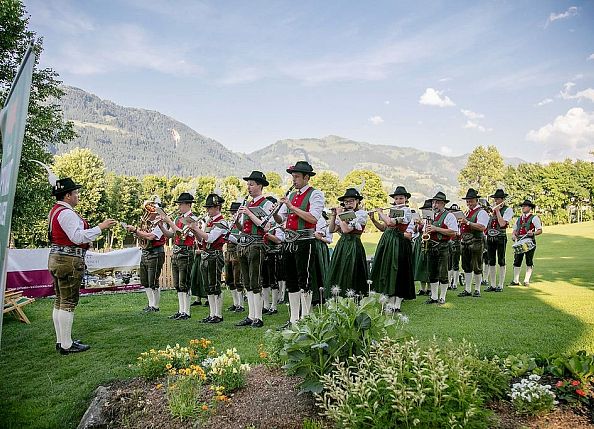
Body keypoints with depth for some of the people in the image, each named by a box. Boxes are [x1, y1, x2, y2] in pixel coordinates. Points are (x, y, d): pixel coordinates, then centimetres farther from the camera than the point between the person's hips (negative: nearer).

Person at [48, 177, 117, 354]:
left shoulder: (55, 211, 16)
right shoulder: (66, 213, -17)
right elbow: (77, 236, -24)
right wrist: (100, 227, -21)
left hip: (56, 259, 11)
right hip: (69, 261, -11)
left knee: (60, 301, 14)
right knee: (68, 302, -5)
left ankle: (61, 341, 23)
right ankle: (67, 345, 1)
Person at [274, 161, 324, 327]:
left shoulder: (315, 194, -4)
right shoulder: (291, 195, 17)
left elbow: (313, 218, -18)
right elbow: (280, 220, 16)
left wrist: (292, 206, -16)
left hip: (305, 242, -7)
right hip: (289, 242, 7)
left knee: (304, 282, -4)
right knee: (291, 281, 11)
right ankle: (293, 319, 21)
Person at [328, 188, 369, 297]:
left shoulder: (361, 213, -9)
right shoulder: (345, 213, 12)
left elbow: (346, 229, -20)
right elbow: (331, 229, 12)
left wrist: (339, 215, -9)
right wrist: (333, 215, 5)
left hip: (353, 246, -7)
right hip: (341, 245, 7)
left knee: (350, 277, -4)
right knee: (338, 274, 7)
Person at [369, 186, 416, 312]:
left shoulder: (406, 210, -9)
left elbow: (390, 222, -21)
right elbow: (383, 228, 17)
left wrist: (380, 212, -6)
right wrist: (373, 219, 4)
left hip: (399, 244, -8)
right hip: (388, 243, 8)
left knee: (398, 273, -4)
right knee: (389, 273, 9)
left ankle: (397, 305, 4)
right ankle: (391, 304, 17)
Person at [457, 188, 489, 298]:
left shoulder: (481, 212, -6)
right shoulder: (467, 212, 19)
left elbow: (482, 227, -20)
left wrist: (468, 222, -24)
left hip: (476, 242, -7)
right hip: (465, 242, 8)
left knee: (476, 267, 0)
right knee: (466, 267, 10)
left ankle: (477, 290, 10)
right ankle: (467, 290, 16)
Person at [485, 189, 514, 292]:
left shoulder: (508, 209, -2)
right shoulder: (491, 208, 13)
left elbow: (502, 223, -15)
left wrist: (497, 211, -9)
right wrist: (492, 210, 3)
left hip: (501, 237, -5)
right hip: (490, 237, 5)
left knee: (501, 261, 1)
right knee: (491, 261, 6)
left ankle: (500, 285, 8)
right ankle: (492, 285, 13)